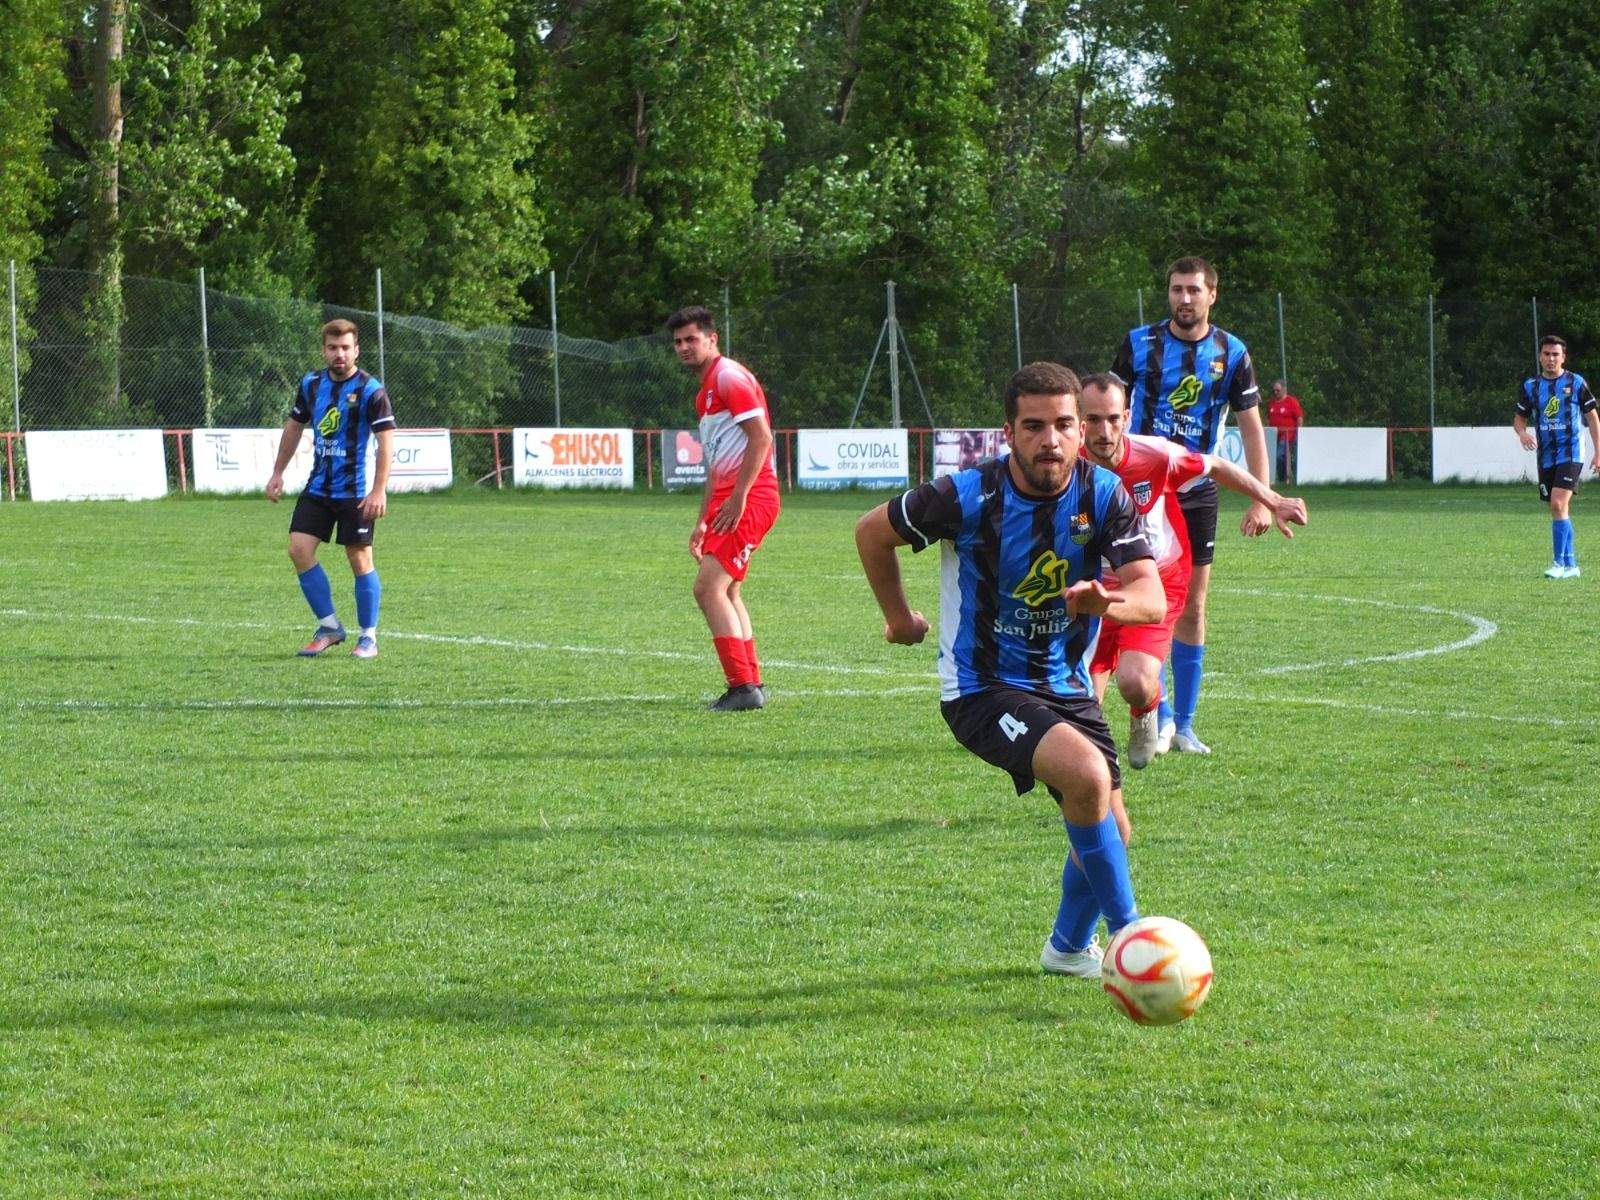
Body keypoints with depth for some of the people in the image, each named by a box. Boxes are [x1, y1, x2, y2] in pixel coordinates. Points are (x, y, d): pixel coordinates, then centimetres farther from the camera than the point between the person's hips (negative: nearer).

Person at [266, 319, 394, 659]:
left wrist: (379, 490, -21)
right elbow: (294, 427, 19)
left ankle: (369, 637, 11)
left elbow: (386, 441, -14)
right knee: (299, 549, -5)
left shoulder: (370, 391, -12)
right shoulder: (311, 385, 5)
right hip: (318, 488, 5)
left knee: (360, 560, -1)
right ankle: (329, 627, 8)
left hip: (355, 492, -5)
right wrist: (277, 473, 17)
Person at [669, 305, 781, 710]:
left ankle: (743, 687, -18)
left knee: (708, 588, -16)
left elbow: (761, 438, -19)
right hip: (728, 499, 11)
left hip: (749, 500, -11)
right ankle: (752, 684, 25)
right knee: (725, 593, 17)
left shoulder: (730, 377, -9)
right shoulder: (706, 390, 22)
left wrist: (738, 497, -23)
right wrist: (703, 521, 26)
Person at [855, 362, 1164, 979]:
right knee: (1088, 775, -29)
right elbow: (873, 532, -1)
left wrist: (1107, 601, -41)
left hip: (1066, 685, 5)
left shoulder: (1104, 495, -10)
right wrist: (898, 615, 9)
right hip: (982, 689, -5)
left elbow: (1152, 598, -19)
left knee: (1109, 832, 8)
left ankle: (1069, 947, 38)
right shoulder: (969, 496, -19)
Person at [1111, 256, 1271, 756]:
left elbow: (1252, 428, 3)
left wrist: (1261, 501, -5)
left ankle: (1183, 725, 12)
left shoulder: (1230, 353, 0)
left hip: (1197, 491, 2)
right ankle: (1160, 716, -10)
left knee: (1192, 607, 4)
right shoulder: (1139, 343, -3)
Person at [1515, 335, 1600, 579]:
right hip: (1546, 456, 5)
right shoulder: (1530, 386, 7)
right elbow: (1520, 417, 15)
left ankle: (1559, 562, -16)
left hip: (1570, 452, -5)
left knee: (1558, 504, -19)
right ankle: (1571, 565, 17)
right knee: (1558, 510, 8)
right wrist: (1522, 433, -10)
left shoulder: (1576, 382, -1)